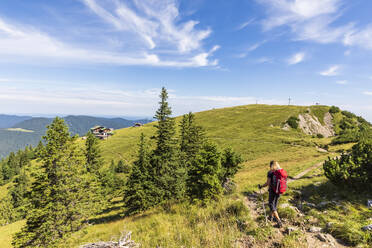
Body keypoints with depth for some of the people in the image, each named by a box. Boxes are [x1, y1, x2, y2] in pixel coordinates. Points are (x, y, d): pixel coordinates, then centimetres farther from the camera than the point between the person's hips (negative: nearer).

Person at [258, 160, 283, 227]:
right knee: (275, 204, 24)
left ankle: (279, 221, -3)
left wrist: (261, 186, 0)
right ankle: (271, 217, 42)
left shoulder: (270, 172, -15)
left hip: (272, 190, -6)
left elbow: (267, 183, -16)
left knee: (271, 205, 7)